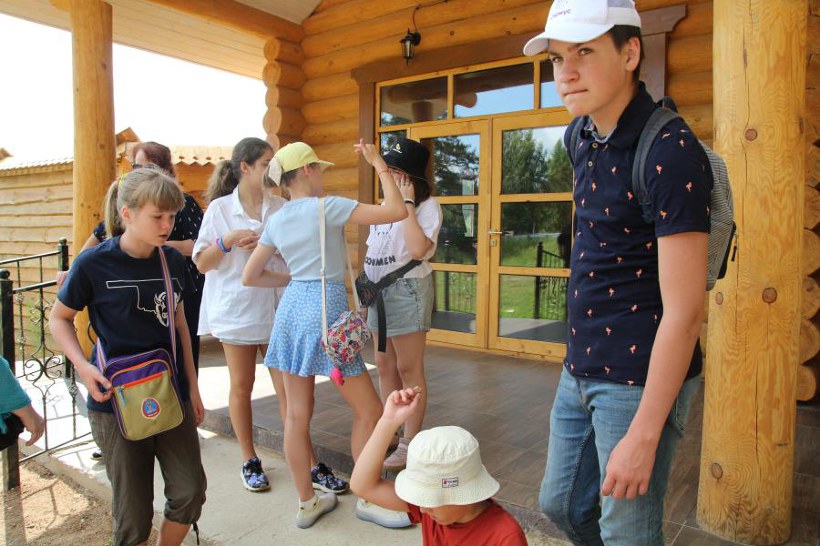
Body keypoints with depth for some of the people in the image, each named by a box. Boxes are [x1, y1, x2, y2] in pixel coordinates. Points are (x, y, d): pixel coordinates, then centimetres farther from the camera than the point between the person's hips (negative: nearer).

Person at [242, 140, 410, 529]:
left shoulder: (276, 221, 10)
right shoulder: (327, 206, -10)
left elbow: (250, 276, 14)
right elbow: (397, 212, -14)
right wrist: (379, 165, -4)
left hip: (291, 308, 8)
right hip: (325, 309, -8)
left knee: (297, 414, 12)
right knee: (369, 410, 6)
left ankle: (307, 502, 25)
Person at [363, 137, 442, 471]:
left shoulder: (426, 206, -10)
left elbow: (419, 249, -27)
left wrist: (407, 203, -21)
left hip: (407, 290, -8)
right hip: (381, 292, 9)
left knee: (408, 369, -2)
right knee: (384, 365, 14)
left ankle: (410, 443, 8)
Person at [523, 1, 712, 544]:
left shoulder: (670, 150, -19)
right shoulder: (582, 137, 5)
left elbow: (684, 310, -21)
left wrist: (643, 436, -19)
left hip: (639, 379, -8)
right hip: (580, 371, 8)